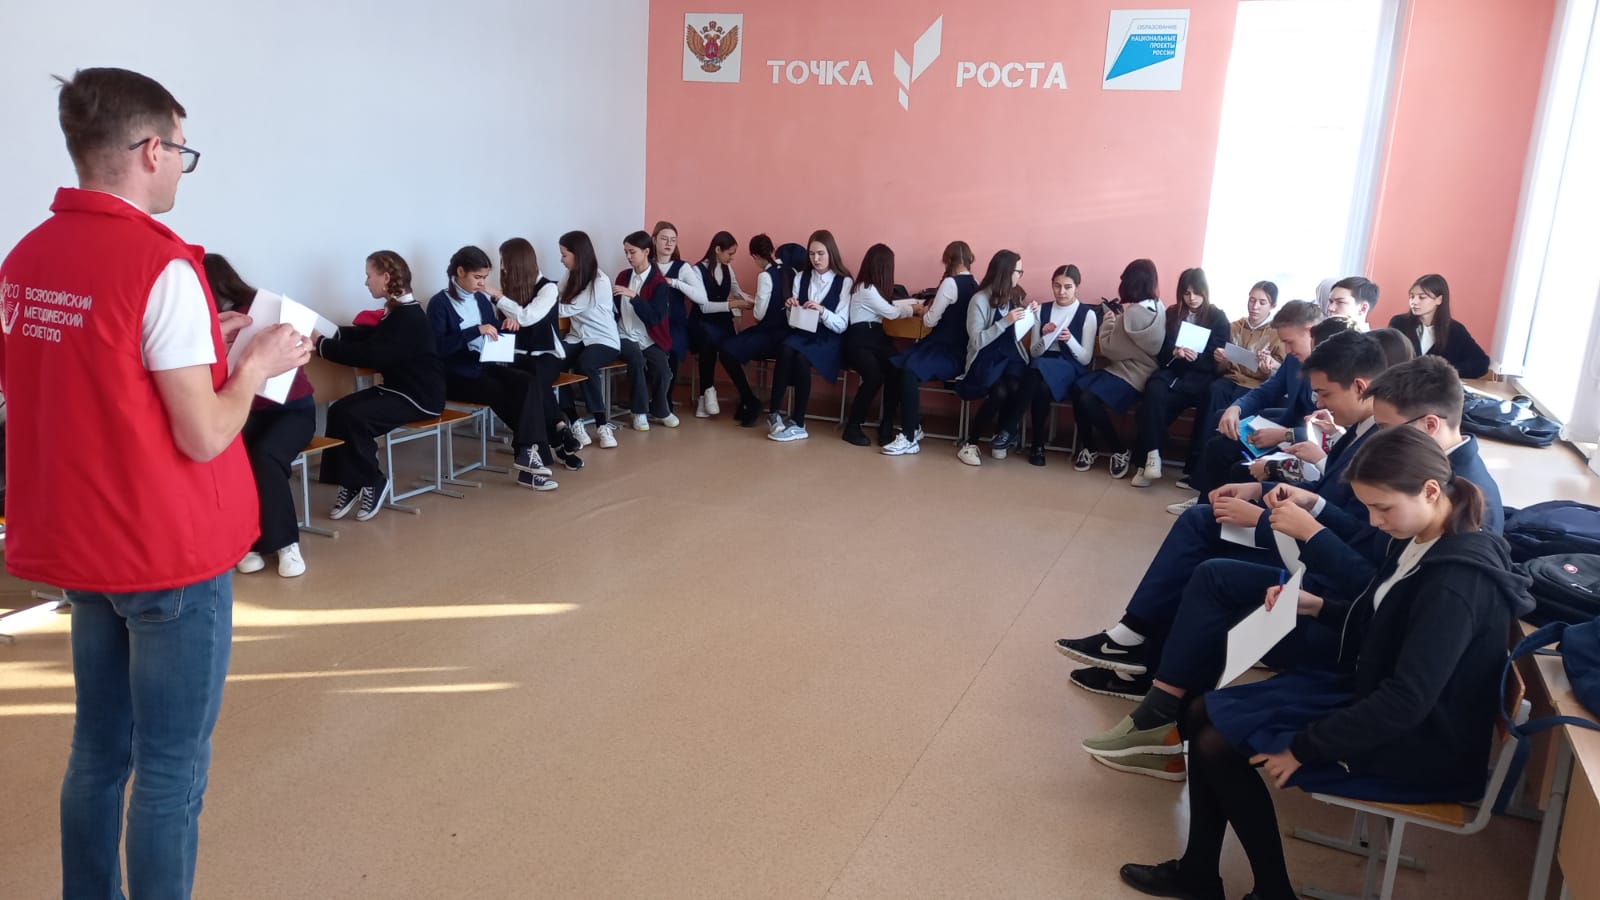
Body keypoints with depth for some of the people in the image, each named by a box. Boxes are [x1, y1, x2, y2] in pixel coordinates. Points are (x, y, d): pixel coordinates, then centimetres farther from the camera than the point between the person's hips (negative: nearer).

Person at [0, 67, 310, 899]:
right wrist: (257, 364, -5)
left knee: (99, 752, 20)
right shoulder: (161, 265, -20)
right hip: (169, 553, -8)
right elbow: (204, 437, -20)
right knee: (171, 771, 5)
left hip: (77, 547, 8)